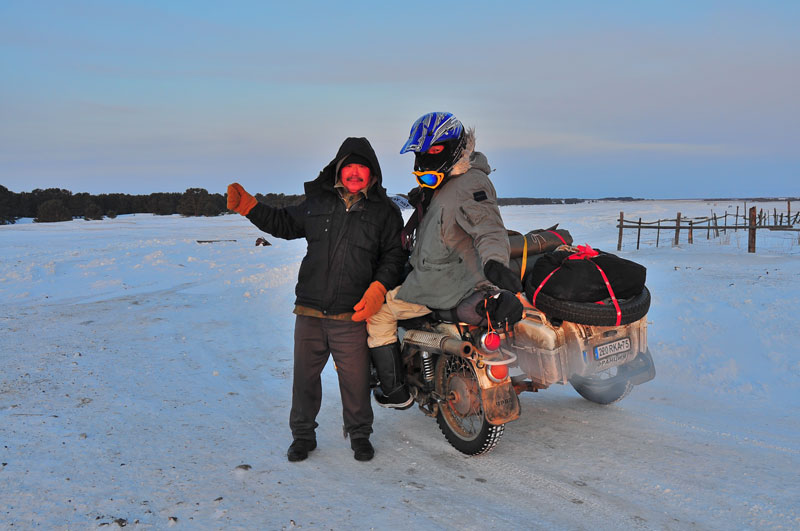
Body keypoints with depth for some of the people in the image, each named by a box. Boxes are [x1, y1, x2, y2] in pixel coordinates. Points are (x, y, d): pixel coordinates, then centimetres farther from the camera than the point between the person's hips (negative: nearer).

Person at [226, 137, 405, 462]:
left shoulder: (384, 212, 3)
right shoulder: (318, 201, 9)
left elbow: (393, 256, 3)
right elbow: (284, 224, 21)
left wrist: (378, 290, -12)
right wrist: (247, 206, 11)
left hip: (351, 315, -2)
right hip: (309, 312, 3)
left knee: (355, 380, 3)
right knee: (305, 375, 11)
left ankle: (360, 435, 27)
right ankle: (302, 435, 29)